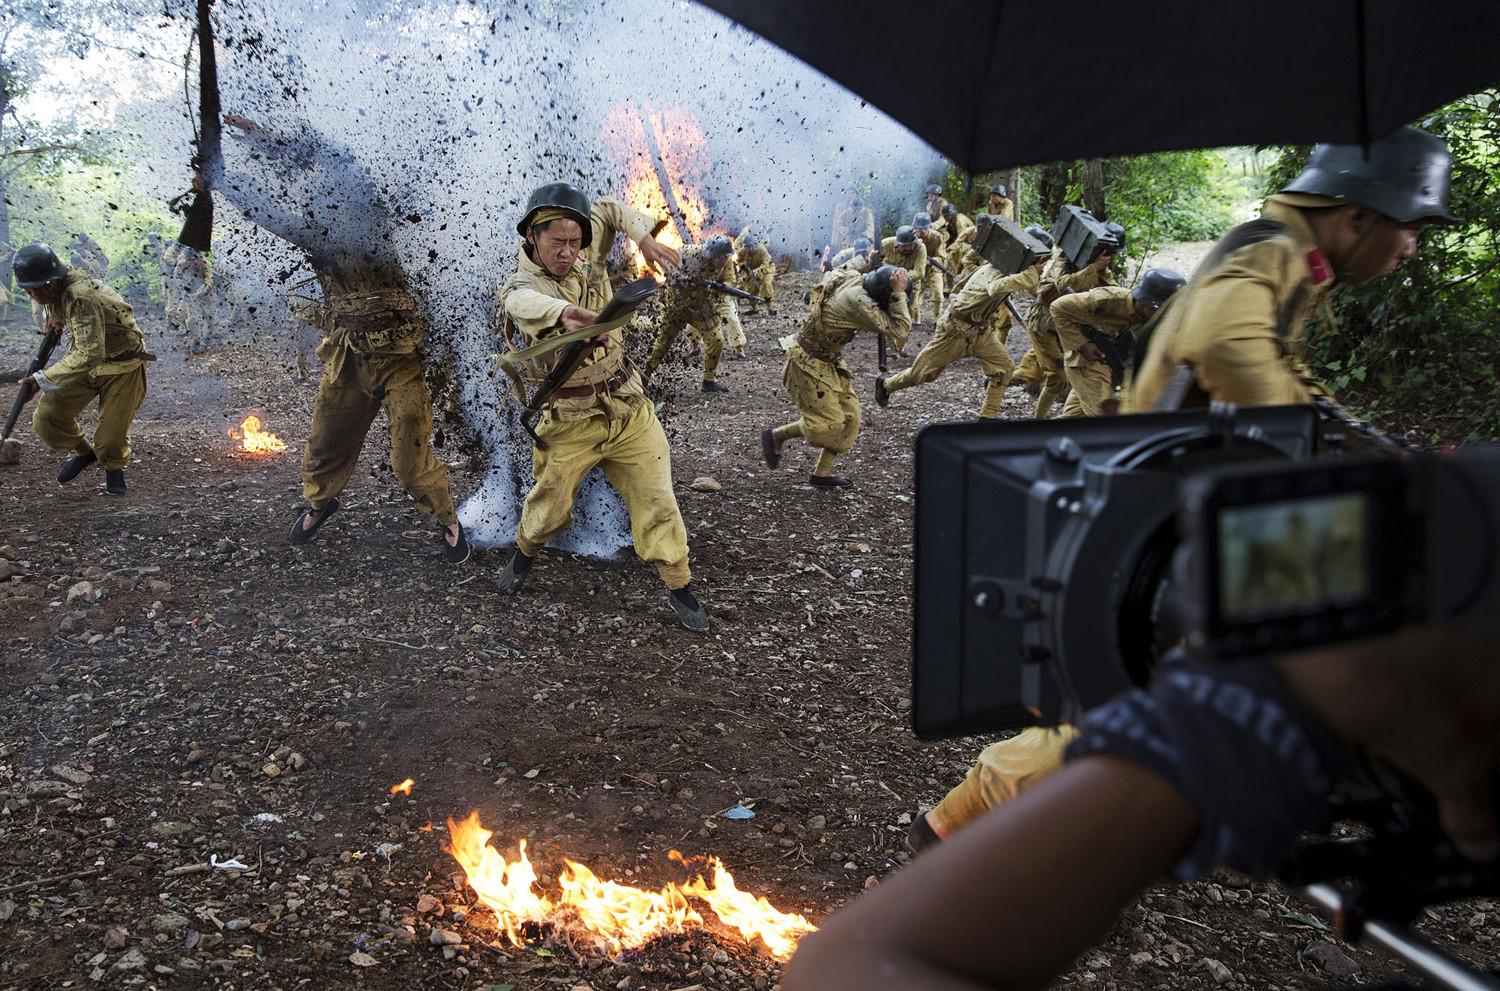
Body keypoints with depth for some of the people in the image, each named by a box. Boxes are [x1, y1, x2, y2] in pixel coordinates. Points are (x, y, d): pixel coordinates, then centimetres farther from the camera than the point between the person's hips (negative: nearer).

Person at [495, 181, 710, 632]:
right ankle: (524, 554, 45)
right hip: (570, 424, -3)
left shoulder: (588, 267, -1)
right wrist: (567, 316, -65)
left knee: (657, 502, 1)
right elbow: (536, 306, -41)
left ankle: (680, 589, 14)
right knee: (550, 508, 13)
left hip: (630, 413, 3)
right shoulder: (520, 290, -16)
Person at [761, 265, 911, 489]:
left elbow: (834, 273, 18)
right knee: (828, 421, -6)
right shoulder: (859, 302, -32)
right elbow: (899, 331, -34)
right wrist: (899, 293, -33)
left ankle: (823, 473, 12)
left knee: (849, 416, 6)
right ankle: (775, 436, 15)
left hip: (830, 361, 9)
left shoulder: (854, 278, -6)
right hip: (808, 362, -9)